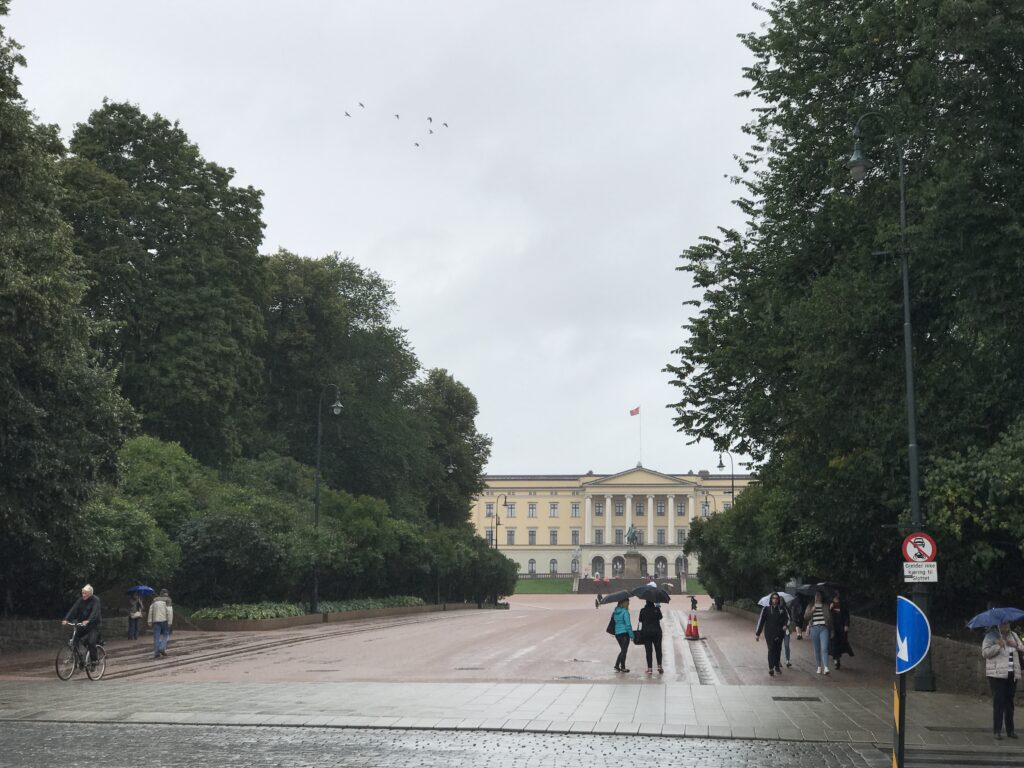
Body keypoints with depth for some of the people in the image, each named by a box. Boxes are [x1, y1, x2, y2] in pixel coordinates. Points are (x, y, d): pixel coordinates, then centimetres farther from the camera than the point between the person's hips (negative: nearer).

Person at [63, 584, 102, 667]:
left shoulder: (95, 600, -12)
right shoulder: (80, 600, 4)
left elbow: (95, 612, -28)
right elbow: (73, 609, -8)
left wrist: (88, 621, -45)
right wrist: (66, 619, -24)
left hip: (93, 624, -6)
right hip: (83, 625, 6)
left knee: (91, 642, -23)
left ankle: (94, 661, -11)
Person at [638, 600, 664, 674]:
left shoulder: (642, 610, -5)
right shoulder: (657, 609, -7)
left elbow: (640, 621, 1)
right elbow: (660, 617, 9)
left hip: (645, 632, 0)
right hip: (656, 632, 0)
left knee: (648, 651, 4)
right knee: (658, 649, 11)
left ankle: (649, 668, 0)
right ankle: (659, 665, 0)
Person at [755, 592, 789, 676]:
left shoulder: (782, 608, 7)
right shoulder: (766, 609, 1)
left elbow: (787, 618, 13)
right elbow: (761, 621, 2)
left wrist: (785, 625, -10)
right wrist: (757, 634, 0)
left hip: (779, 633, 2)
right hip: (769, 633, -2)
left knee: (778, 649, 5)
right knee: (771, 650, -8)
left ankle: (777, 666, 21)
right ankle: (771, 668, -8)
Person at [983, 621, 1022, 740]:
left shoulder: (1013, 635, 14)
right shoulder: (991, 636, -4)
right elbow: (985, 652, -12)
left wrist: (1015, 645, -6)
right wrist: (998, 645, -24)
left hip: (1012, 675, 5)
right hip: (997, 675, -5)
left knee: (1009, 702, 9)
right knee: (998, 702, -7)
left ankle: (1010, 730, 15)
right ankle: (997, 730, -4)